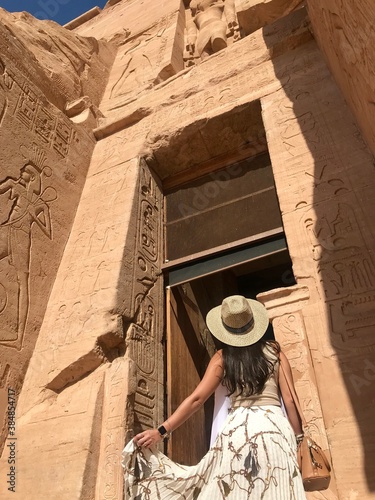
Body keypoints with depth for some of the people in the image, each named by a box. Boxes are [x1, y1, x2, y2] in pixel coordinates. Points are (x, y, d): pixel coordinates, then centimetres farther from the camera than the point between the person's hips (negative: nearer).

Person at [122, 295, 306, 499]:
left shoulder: (222, 357, 7)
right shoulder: (273, 351, 9)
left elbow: (196, 398, 0)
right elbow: (290, 399, 4)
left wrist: (161, 431, 1)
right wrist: (298, 438, 12)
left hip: (237, 430, 0)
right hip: (274, 427, 1)